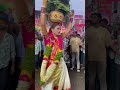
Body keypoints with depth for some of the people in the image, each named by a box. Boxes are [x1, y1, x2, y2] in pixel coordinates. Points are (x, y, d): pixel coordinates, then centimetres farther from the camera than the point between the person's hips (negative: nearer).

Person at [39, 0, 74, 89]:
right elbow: (42, 24, -24)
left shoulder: (60, 37, 6)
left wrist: (71, 18, 20)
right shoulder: (48, 37, -10)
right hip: (50, 64, -6)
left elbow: (68, 29, 22)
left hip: (60, 64, 6)